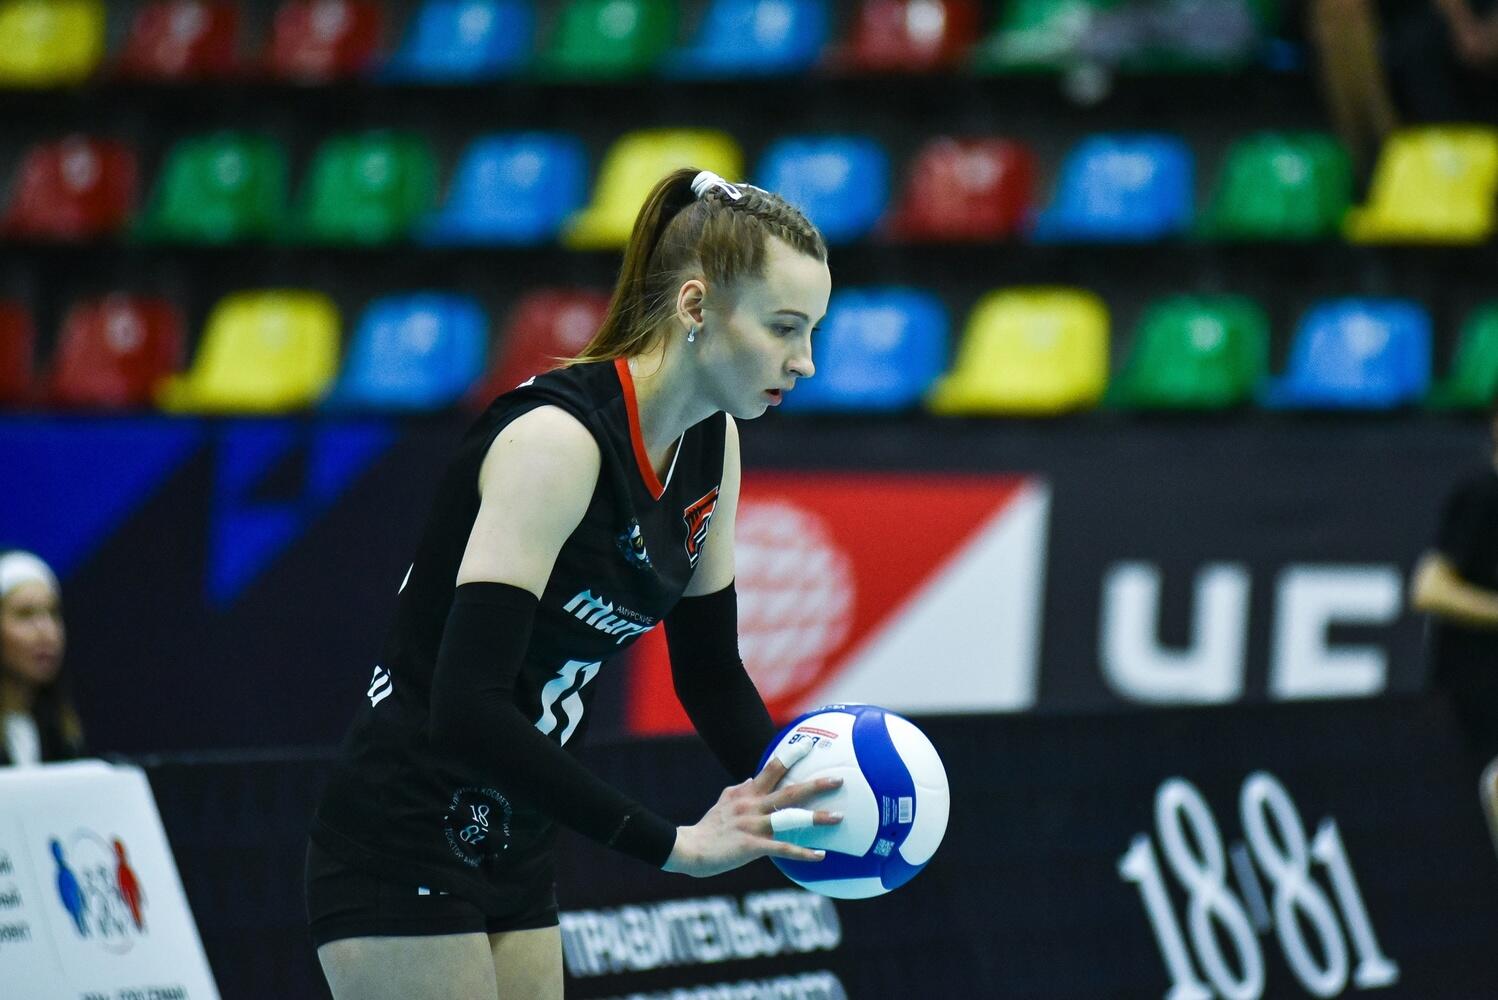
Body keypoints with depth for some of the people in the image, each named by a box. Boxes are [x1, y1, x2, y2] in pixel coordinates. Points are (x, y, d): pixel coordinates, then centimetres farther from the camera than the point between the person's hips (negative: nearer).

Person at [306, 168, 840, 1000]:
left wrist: (794, 797, -7)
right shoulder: (557, 438, -23)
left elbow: (709, 671, 13)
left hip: (510, 847, 9)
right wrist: (673, 844, -32)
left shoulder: (710, 441, 3)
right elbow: (468, 708, -31)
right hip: (403, 848, -9)